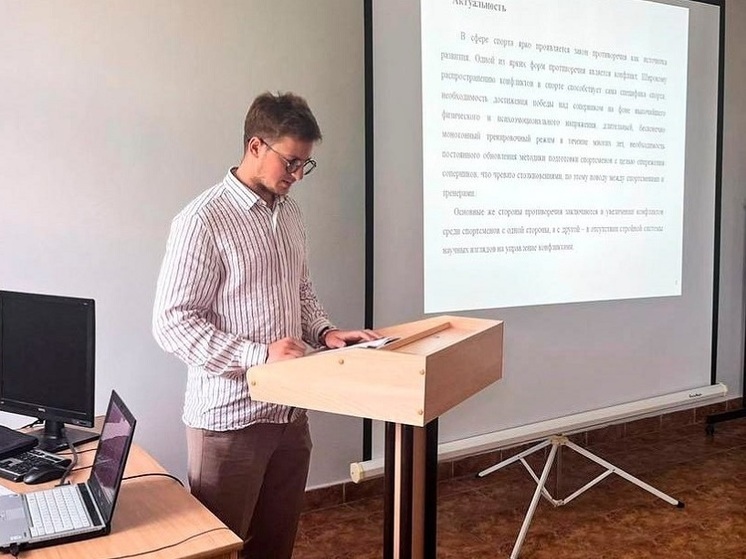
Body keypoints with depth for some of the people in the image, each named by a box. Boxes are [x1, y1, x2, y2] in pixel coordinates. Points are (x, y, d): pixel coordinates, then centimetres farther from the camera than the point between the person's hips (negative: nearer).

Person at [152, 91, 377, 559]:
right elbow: (172, 323, -17)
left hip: (291, 410, 7)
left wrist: (324, 332, 2)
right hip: (229, 417, -7)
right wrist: (257, 354, -24)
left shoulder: (290, 213, 10)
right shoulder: (203, 221, -15)